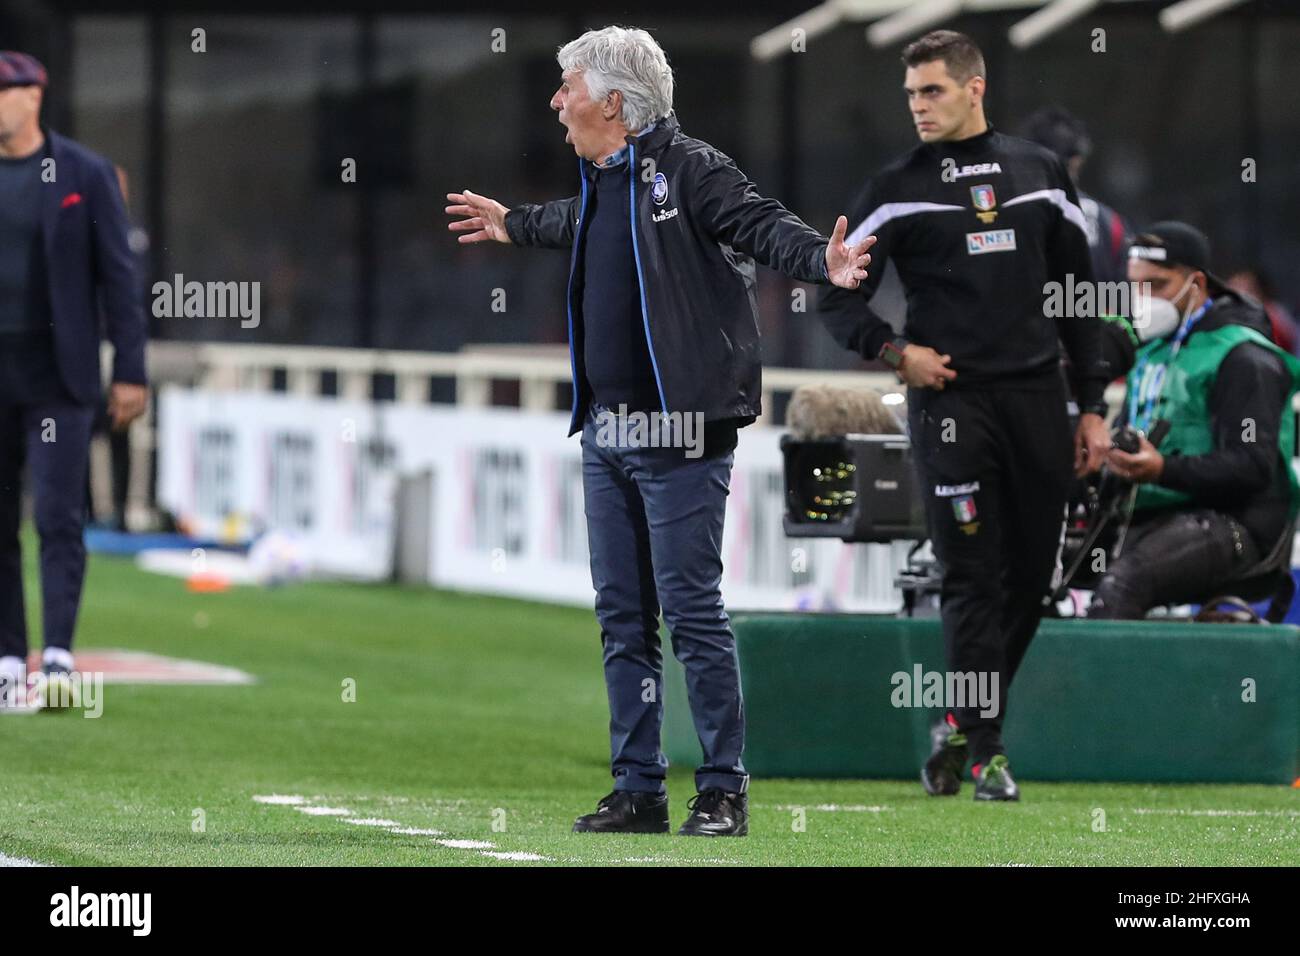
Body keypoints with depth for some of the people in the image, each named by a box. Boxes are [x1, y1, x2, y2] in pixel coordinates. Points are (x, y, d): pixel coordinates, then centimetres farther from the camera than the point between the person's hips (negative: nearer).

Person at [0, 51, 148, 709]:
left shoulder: (85, 175, -1)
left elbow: (118, 276, -2)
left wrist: (129, 371, -8)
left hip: (58, 375, -4)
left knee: (58, 517, -10)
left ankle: (57, 656, -16)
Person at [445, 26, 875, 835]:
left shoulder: (688, 169, -12)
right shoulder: (600, 181, 14)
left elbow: (762, 224, -23)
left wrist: (824, 261, -42)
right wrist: (512, 225, 54)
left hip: (679, 435, -9)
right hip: (605, 430, 9)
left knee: (692, 610, -6)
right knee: (623, 615, 10)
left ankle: (725, 790, 1)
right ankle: (639, 791, 16)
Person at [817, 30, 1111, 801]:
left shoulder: (1042, 174, 11)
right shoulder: (897, 189, 3)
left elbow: (1079, 295, 14)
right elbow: (838, 297, 6)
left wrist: (1093, 405, 10)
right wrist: (892, 349, -12)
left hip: (1038, 400, 3)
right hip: (951, 400, -3)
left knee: (1033, 577, 5)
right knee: (973, 577, -9)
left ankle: (961, 724, 21)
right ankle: (987, 751, -5)